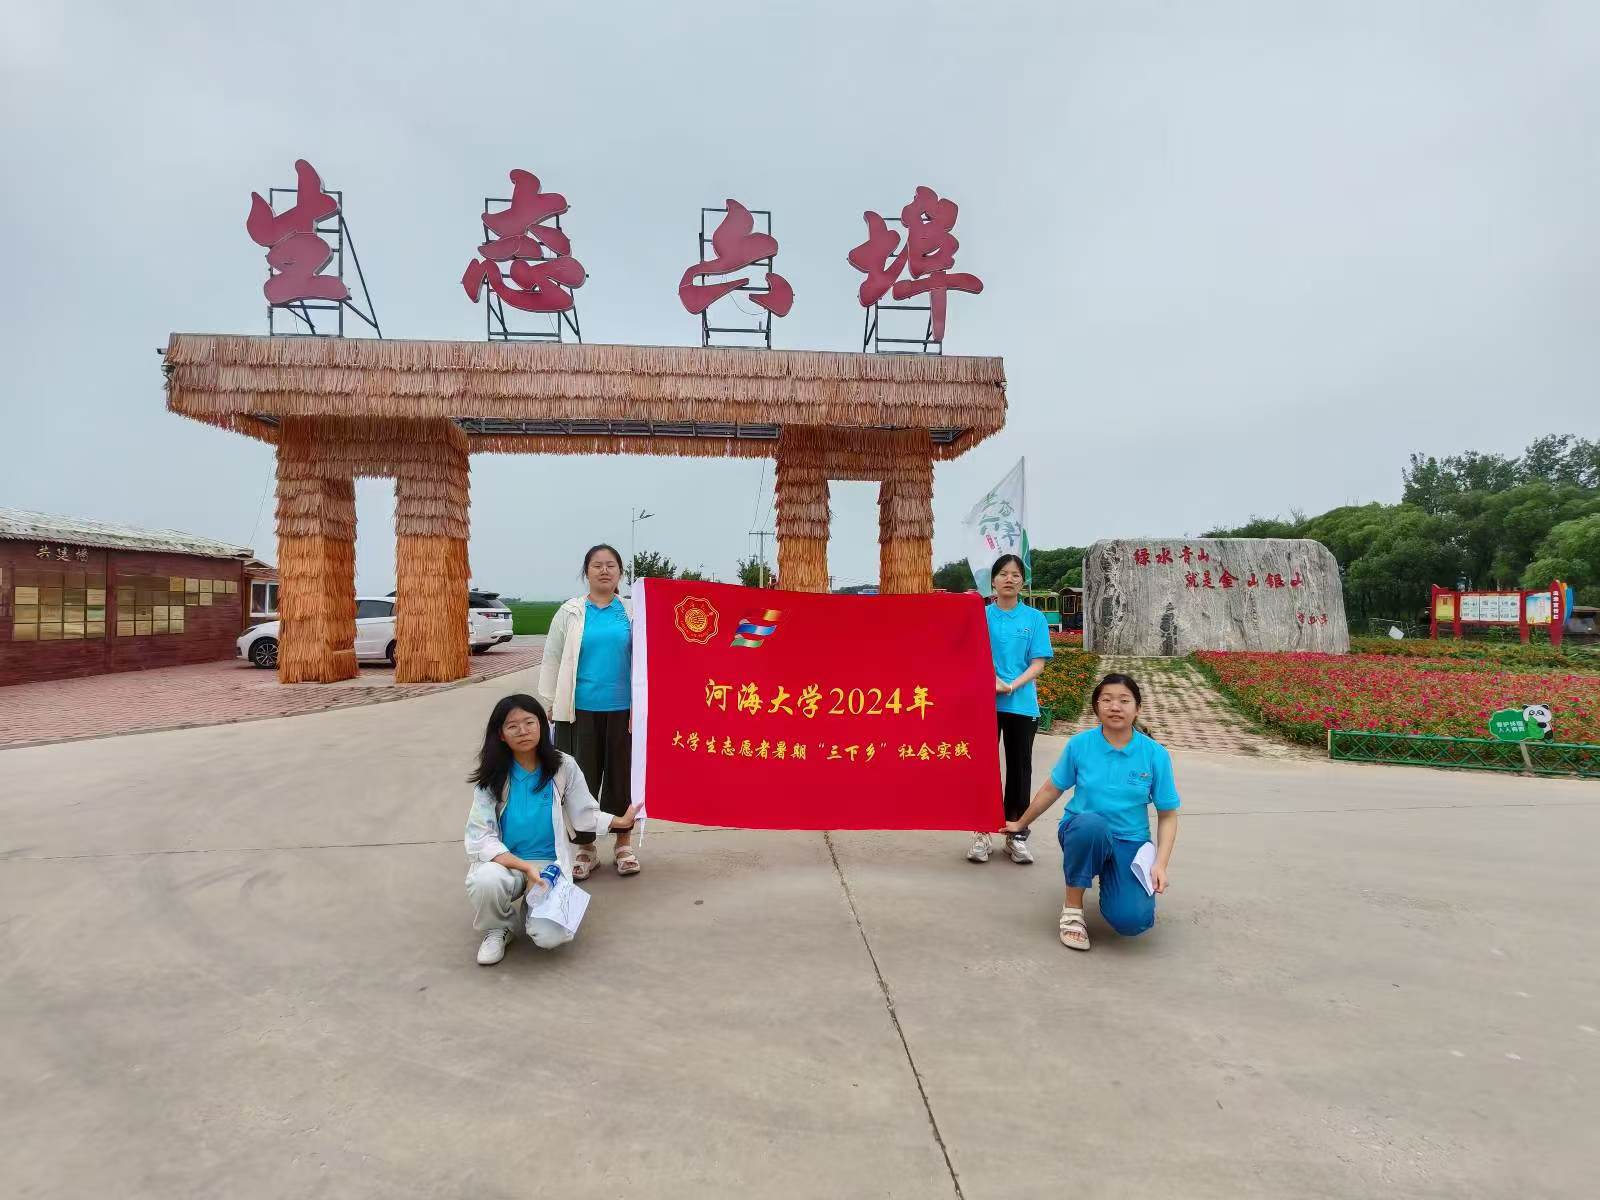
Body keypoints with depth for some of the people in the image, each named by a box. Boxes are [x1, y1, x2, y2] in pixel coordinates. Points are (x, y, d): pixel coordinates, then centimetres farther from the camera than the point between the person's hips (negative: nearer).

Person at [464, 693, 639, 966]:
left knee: (551, 936, -24)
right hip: (503, 862, 0)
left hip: (550, 864, 0)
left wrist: (621, 821, -7)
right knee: (484, 881, -37)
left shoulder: (563, 767, -4)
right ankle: (498, 928, 0)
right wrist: (525, 867, -23)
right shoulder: (493, 776, -6)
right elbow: (480, 836, -12)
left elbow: (585, 816, 5)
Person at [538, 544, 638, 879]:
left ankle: (624, 844, 26)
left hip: (622, 709, 0)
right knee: (581, 779, 5)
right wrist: (549, 703, 4)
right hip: (580, 709, 0)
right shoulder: (570, 612, 4)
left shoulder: (632, 612, 4)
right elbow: (552, 659, 7)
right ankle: (585, 848, 21)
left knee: (622, 775, 9)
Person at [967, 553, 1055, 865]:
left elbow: (1038, 662, -2)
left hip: (1022, 703, 0)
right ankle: (982, 833, 14)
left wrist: (1013, 686, -17)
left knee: (1020, 768, 7)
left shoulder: (1035, 618, 3)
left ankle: (1017, 835, 18)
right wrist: (993, 681, -18)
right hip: (984, 702, 0)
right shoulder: (980, 616, 3)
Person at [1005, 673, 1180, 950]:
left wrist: (1160, 864, -13)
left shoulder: (1155, 754, -7)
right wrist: (1021, 824, 18)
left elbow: (1167, 816, 0)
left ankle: (1110, 879, 13)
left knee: (1131, 921, -24)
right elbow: (1052, 790, 7)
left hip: (1129, 844, 1)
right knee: (1091, 823, -39)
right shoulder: (1080, 745, -7)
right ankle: (1072, 908, -16)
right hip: (1083, 834, 0)